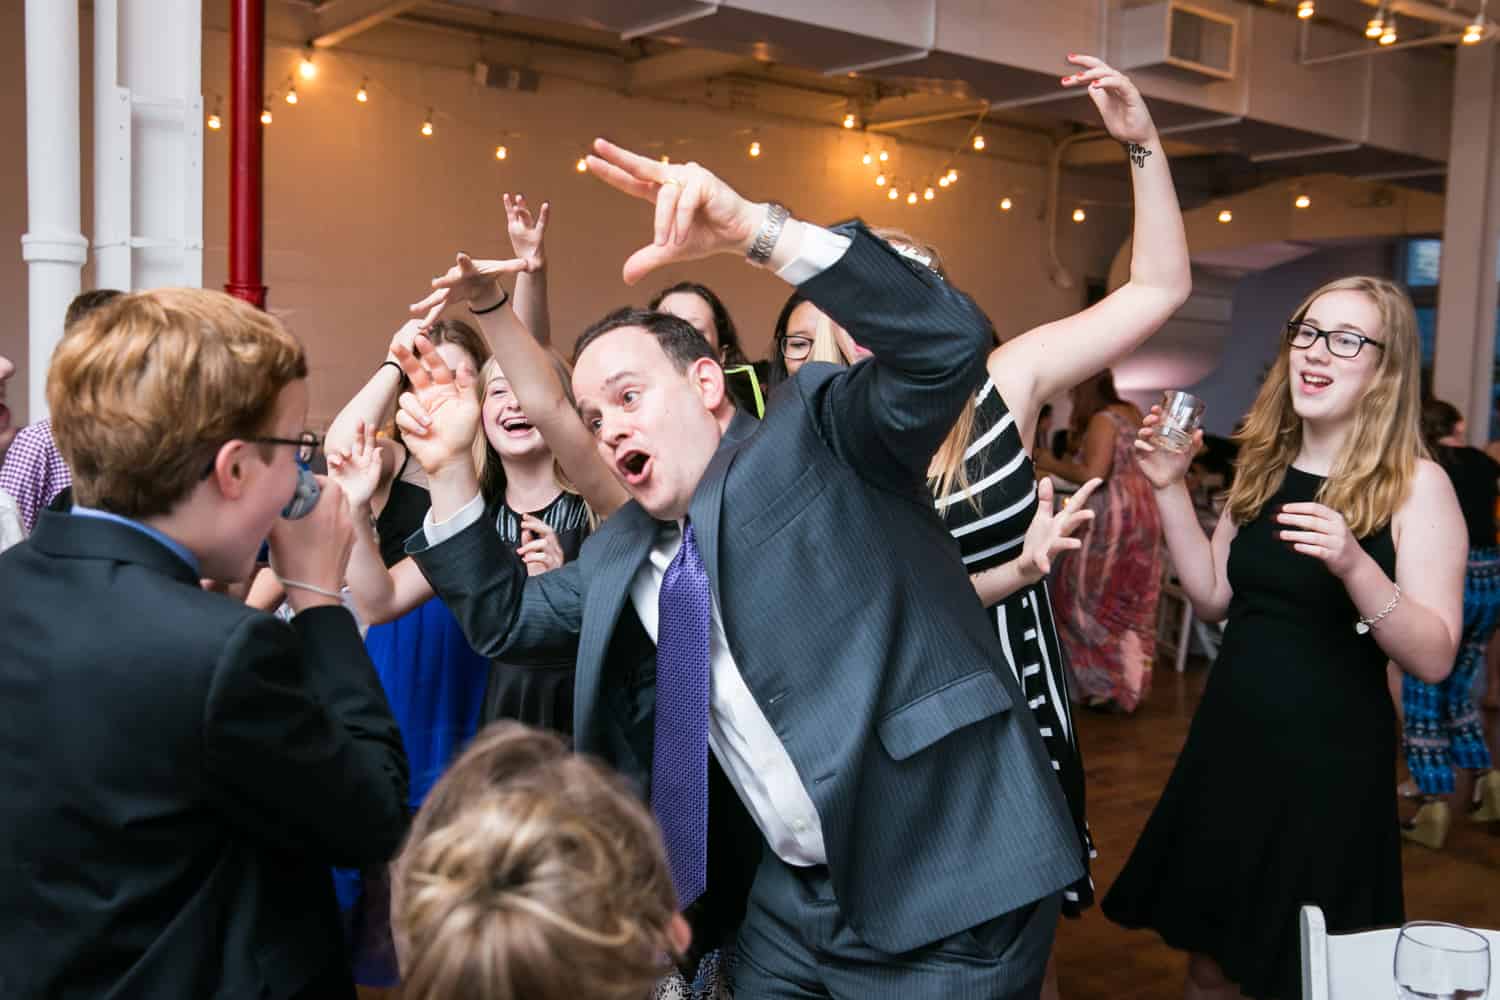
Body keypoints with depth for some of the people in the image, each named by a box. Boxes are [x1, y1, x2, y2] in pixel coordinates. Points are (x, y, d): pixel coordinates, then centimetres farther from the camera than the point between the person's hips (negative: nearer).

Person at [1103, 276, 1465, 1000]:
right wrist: (1171, 490, -1)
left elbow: (1433, 659, -16)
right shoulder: (1265, 468, 6)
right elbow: (1213, 600, 8)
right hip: (1229, 741, 5)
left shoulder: (1416, 484, -10)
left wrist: (1353, 565, -32)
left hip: (1330, 759, -5)